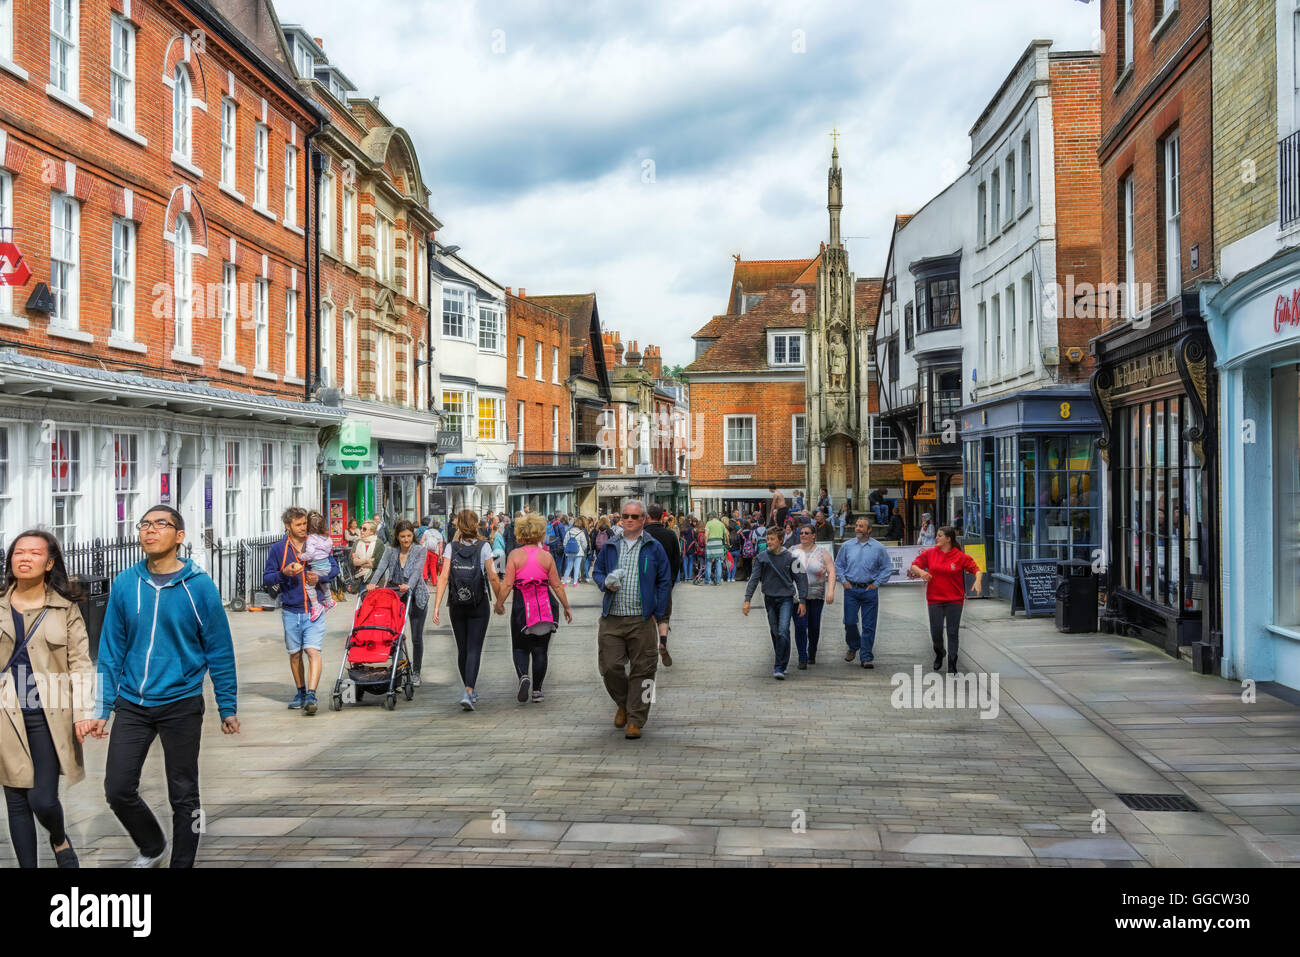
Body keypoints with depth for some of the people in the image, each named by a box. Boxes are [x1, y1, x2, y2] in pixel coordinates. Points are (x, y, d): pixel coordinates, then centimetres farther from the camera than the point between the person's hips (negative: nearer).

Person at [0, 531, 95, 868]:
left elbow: (80, 663, 1)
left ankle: (59, 841, 26)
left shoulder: (65, 608, 3)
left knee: (43, 799, -7)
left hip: (48, 717, -2)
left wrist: (84, 711, -9)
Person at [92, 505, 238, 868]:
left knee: (183, 796, 6)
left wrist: (227, 708, -1)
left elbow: (219, 651, -3)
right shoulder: (125, 584, 0)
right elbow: (111, 650, 5)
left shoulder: (199, 586, -8)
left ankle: (182, 862, 24)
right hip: (132, 705, 3)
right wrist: (103, 709, 4)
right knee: (118, 790, 5)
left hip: (181, 705, -3)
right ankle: (152, 846, 33)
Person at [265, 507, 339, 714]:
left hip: (314, 610, -1)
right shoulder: (278, 549, 2)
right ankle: (301, 693, 29)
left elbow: (334, 567, 13)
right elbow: (266, 580, 3)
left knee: (313, 651, -14)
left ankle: (311, 695, -19)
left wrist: (319, 577, -7)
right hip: (290, 610, 1)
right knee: (294, 654, 12)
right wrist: (284, 573, -17)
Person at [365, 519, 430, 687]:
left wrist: (409, 586, -37)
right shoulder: (391, 552, 4)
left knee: (416, 637, 3)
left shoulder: (420, 551, -2)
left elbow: (417, 570, -18)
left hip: (415, 597, -2)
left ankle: (415, 673, 15)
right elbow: (380, 568, -11)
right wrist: (372, 583, -31)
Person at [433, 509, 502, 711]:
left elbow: (443, 577, -8)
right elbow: (493, 577, -7)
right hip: (479, 605, -2)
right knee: (474, 649, -2)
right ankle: (468, 692, -18)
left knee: (462, 649, 15)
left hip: (456, 605, 2)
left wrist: (437, 606, -8)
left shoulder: (451, 548, -1)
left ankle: (470, 691, 26)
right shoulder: (484, 547, -5)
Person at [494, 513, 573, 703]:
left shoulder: (514, 555, -5)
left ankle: (523, 676, -15)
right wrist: (567, 607, 11)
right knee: (540, 650, 10)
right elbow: (557, 585, 2)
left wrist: (499, 603, 4)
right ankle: (537, 690, 10)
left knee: (520, 648, 12)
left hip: (522, 607, -1)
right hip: (545, 607, 2)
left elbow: (507, 584, -9)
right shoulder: (546, 556, 0)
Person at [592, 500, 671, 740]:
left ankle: (635, 720, 10)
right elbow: (597, 571, 20)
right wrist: (605, 583, -4)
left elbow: (664, 582, 6)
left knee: (642, 670, 0)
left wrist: (657, 613, 0)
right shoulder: (610, 547, 11)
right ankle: (623, 704, 26)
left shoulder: (654, 548, 5)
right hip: (611, 620, 2)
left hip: (642, 621, -2)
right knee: (610, 667, -2)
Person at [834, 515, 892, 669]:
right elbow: (838, 565, 16)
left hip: (869, 591, -1)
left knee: (869, 626, -1)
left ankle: (866, 657, 6)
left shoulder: (878, 548, 1)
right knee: (849, 622, 0)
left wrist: (876, 583, -2)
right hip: (851, 589, 1)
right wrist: (844, 580, 4)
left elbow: (887, 568, 6)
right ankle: (853, 647, 27)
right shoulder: (847, 546, 6)